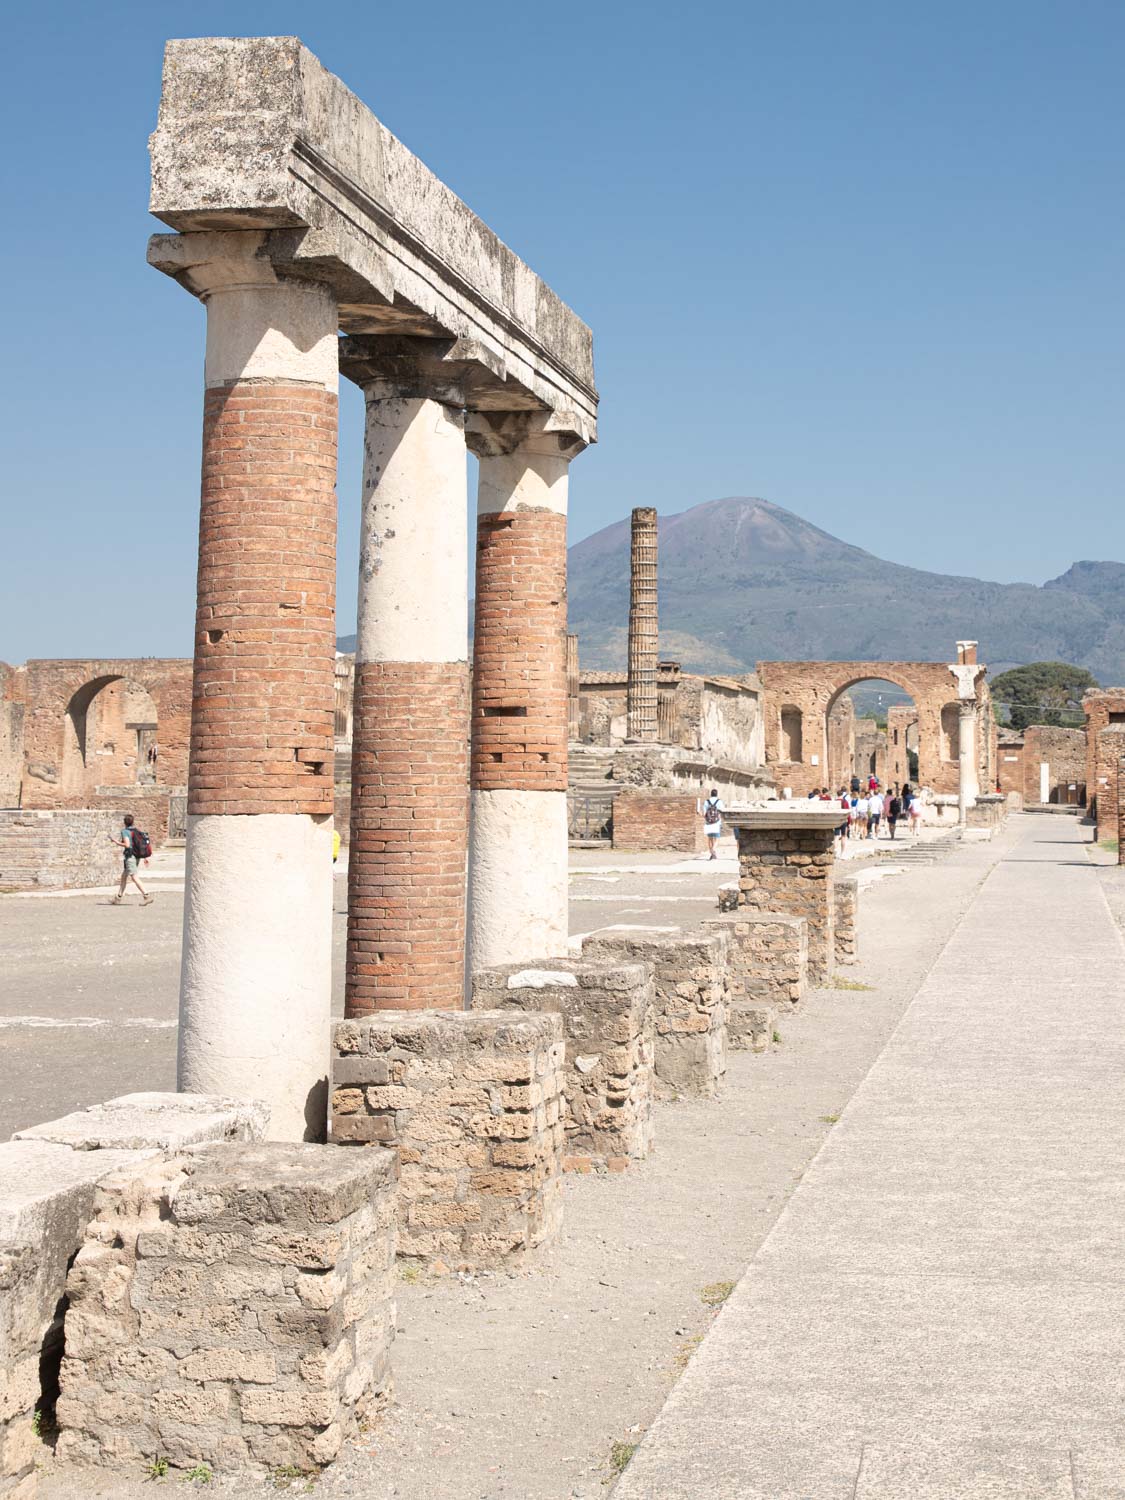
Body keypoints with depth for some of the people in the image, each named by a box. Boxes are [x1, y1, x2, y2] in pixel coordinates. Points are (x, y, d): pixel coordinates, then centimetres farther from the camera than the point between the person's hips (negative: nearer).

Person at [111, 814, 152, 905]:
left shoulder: (125, 831, -11)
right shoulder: (137, 830, 10)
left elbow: (127, 845, -22)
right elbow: (146, 843, 10)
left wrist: (115, 841, -10)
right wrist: (145, 857, 17)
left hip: (130, 857, -8)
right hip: (137, 857, 8)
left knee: (134, 878, -11)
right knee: (124, 876, 20)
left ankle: (147, 897, -22)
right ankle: (118, 897, 26)